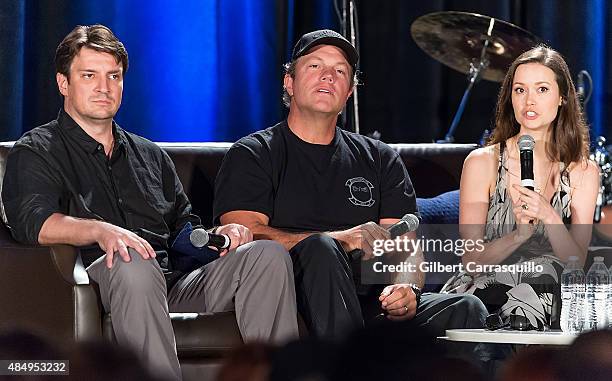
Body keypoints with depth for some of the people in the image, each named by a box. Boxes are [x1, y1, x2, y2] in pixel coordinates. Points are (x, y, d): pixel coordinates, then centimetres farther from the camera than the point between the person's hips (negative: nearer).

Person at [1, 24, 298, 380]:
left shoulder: (150, 155, 31)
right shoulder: (36, 151, 10)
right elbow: (34, 221, -10)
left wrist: (215, 235, 4)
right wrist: (100, 230, -30)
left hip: (174, 286, 6)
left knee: (269, 254, -16)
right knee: (134, 264, -41)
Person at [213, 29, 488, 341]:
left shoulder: (380, 160, 22)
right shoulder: (253, 155, 10)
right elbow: (246, 235, -8)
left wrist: (407, 289, -14)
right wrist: (340, 240, -20)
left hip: (369, 304, 4)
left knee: (465, 309, -22)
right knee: (320, 249, -36)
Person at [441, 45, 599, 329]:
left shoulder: (583, 172, 6)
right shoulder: (482, 162, 0)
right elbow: (471, 261, -3)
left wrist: (549, 217, -17)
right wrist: (520, 234, -20)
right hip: (483, 293, -1)